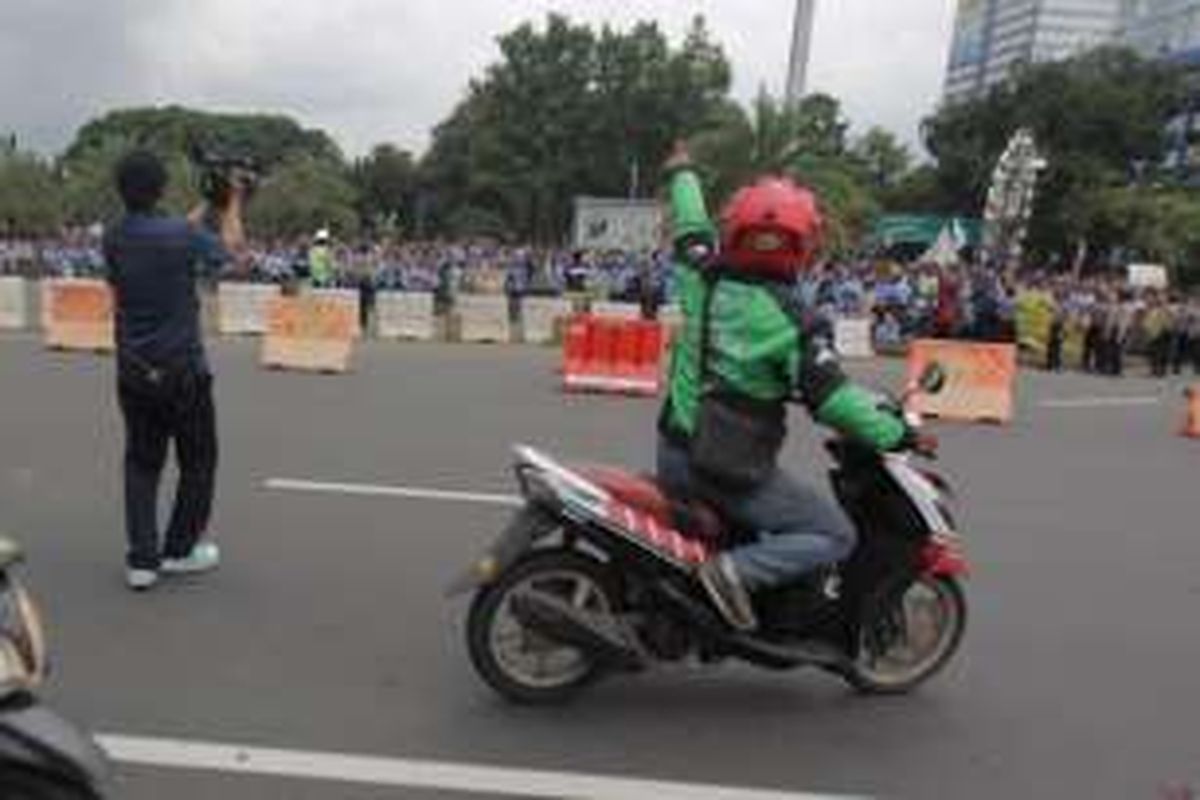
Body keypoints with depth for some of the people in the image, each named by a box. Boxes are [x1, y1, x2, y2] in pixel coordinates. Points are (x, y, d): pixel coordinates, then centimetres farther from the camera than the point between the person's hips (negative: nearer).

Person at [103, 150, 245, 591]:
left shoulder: (114, 238, -1)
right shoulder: (182, 236, -17)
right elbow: (232, 247, 2)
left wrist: (208, 206, 24)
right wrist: (232, 203, 18)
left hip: (133, 370, 5)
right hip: (181, 369, -5)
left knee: (141, 461, 13)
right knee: (198, 460, 13)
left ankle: (141, 559, 11)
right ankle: (180, 550, 23)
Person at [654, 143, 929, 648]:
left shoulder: (702, 279, -2)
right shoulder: (792, 322, -17)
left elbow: (690, 228, 18)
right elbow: (830, 399, -20)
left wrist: (682, 175, 37)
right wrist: (895, 433, -6)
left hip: (673, 454, 6)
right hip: (732, 471, -6)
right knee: (836, 535, 3)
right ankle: (740, 570, -14)